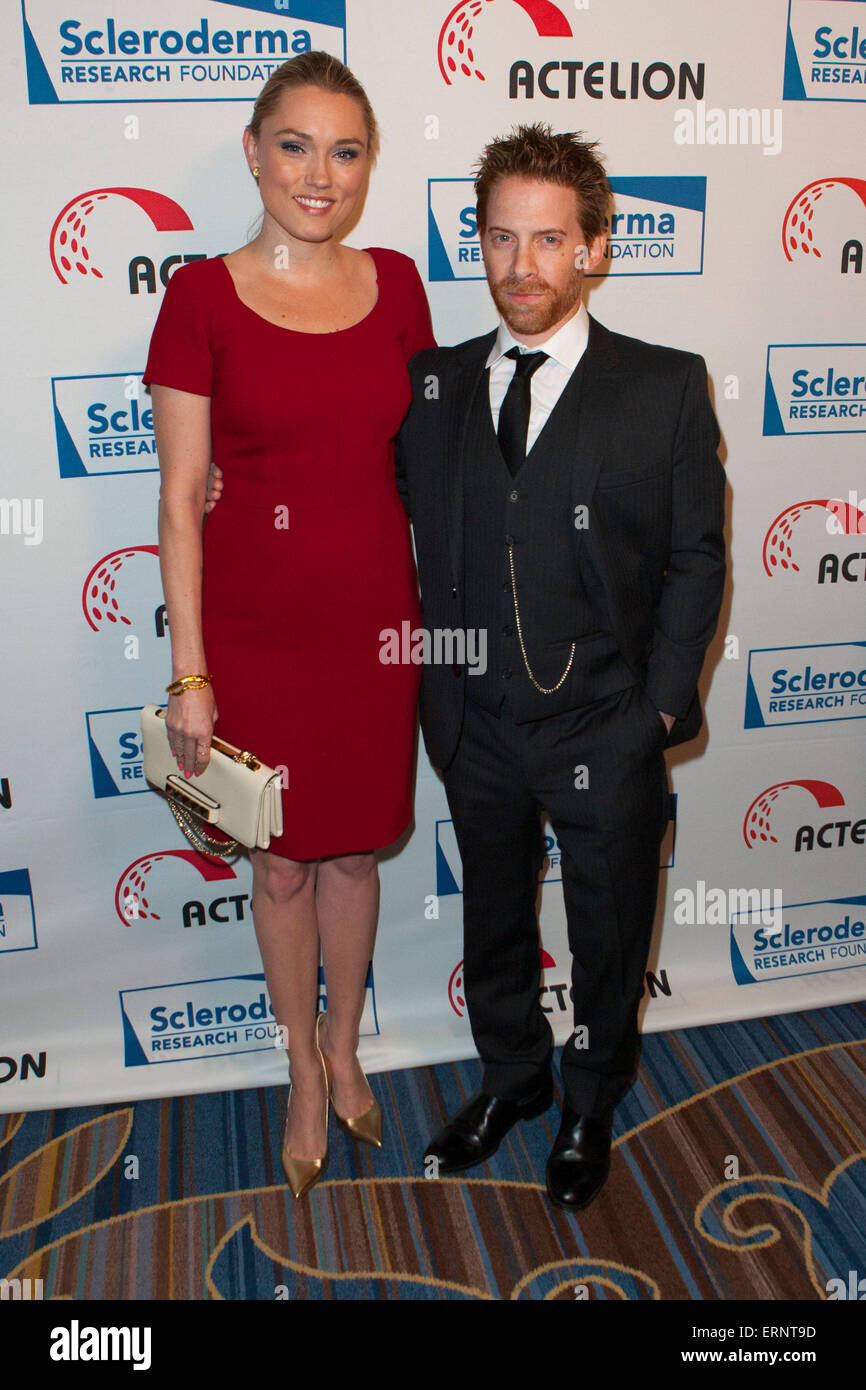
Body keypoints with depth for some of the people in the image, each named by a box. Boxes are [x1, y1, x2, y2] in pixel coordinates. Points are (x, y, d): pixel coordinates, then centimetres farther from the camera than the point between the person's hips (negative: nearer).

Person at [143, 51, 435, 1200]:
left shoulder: (395, 284, 3)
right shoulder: (202, 297, -7)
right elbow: (181, 500, -7)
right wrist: (189, 674, -10)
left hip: (377, 615, 3)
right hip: (256, 625, -2)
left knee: (357, 848, 17)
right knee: (282, 860, 13)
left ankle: (345, 1052, 42)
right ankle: (307, 1082, 37)